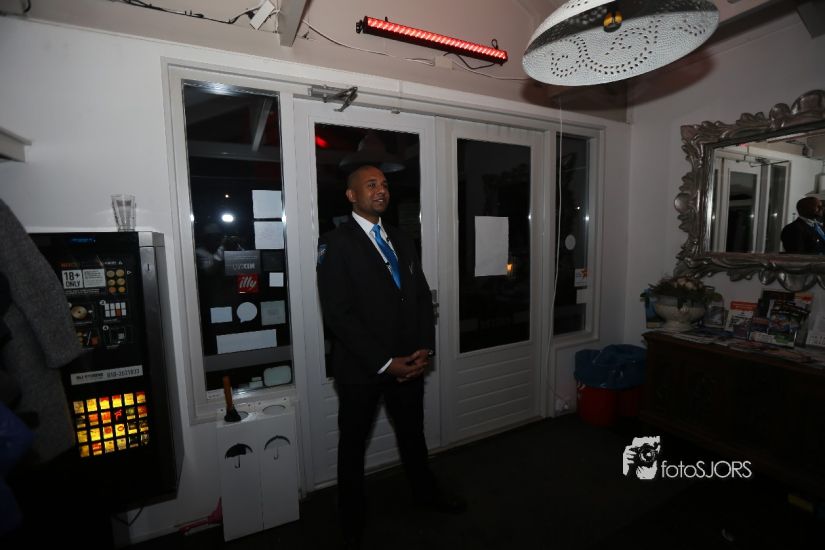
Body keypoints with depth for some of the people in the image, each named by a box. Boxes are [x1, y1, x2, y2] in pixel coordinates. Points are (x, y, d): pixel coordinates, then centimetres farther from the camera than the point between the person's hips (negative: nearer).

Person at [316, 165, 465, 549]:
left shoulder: (402, 241, 9)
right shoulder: (335, 243, -12)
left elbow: (422, 296, 7)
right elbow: (338, 315, -18)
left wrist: (424, 349, -6)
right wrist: (384, 362, -19)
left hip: (409, 363, 6)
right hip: (361, 368, -5)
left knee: (413, 433, 25)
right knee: (353, 444, 16)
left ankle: (426, 492, 51)